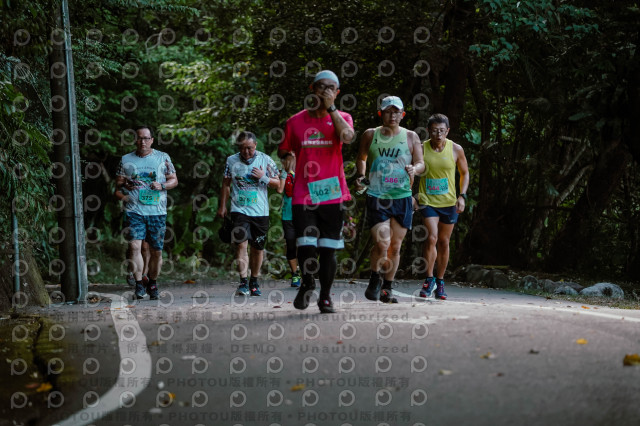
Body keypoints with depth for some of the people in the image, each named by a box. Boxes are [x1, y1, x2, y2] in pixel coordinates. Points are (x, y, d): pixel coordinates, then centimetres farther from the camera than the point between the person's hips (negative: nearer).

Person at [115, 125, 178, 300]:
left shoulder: (163, 158, 9)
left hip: (157, 212, 0)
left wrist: (161, 186, -9)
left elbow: (174, 180, 11)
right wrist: (125, 185, -11)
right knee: (134, 246, -17)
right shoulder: (126, 160, 11)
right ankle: (139, 284, -11)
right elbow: (117, 184, 12)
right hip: (134, 211, 0)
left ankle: (152, 284, 22)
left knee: (156, 251, 4)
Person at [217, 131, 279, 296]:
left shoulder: (265, 160, 3)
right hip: (239, 210, -1)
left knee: (258, 248, 7)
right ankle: (243, 282, -17)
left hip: (260, 211, 1)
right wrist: (222, 206, 13)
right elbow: (226, 184, 15)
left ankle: (254, 281, 22)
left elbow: (277, 183, 7)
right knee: (241, 244, -16)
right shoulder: (231, 161, 5)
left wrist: (263, 178, -10)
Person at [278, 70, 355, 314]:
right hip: (303, 195, 0)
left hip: (333, 194, 0)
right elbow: (283, 151, 19)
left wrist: (331, 107, -16)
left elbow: (348, 137, -19)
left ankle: (325, 296, 18)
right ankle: (307, 283, 19)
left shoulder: (342, 118, 5)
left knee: (328, 248, 2)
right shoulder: (296, 121, 7)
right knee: (305, 247, -10)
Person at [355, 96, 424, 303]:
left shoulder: (410, 137, 6)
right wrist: (360, 176, 6)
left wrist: (414, 169, -16)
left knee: (395, 246, 5)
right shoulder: (370, 135, 6)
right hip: (376, 197, -2)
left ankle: (387, 289, 17)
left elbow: (421, 163, 5)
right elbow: (361, 158, 22)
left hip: (402, 198, 2)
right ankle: (374, 280, 9)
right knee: (381, 243, -16)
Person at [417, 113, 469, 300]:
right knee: (431, 237, -17)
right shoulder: (421, 149, -4)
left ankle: (440, 281, 23)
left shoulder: (456, 150, -2)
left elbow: (464, 173, 10)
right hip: (427, 201, -2)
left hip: (449, 202, 2)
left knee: (444, 242, 9)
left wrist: (462, 196, -2)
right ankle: (429, 280, -3)